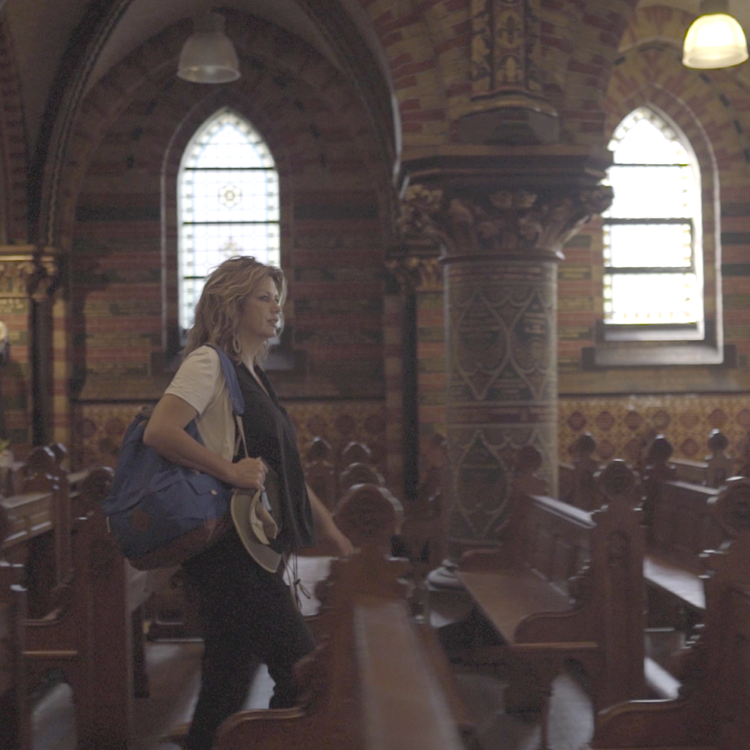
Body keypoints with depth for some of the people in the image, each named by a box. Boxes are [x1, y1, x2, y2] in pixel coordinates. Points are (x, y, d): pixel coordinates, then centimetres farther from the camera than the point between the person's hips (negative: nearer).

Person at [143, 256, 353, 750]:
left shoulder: (253, 374, 19)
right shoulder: (209, 362, -8)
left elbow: (280, 468, 22)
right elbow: (158, 432, -22)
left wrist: (332, 530, 19)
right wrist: (231, 471, -21)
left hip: (255, 548, 9)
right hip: (230, 547, -9)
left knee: (228, 681, 12)